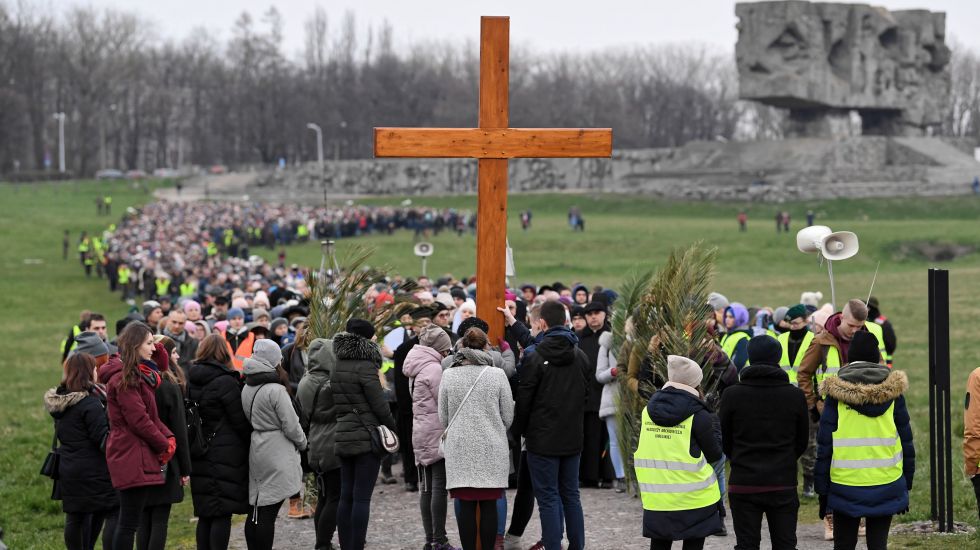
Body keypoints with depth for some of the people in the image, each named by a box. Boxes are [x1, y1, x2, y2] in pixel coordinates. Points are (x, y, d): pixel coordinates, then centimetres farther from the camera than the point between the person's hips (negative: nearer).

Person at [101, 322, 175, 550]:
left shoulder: (137, 375, 16)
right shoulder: (123, 378, -15)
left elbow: (150, 415, 19)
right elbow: (138, 420, -17)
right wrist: (165, 445, -8)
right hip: (132, 456, -10)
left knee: (127, 521, 13)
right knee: (129, 522, -8)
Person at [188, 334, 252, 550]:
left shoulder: (191, 381, 6)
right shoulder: (226, 382, -13)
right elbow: (241, 421, -9)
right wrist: (251, 443, 5)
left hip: (200, 456, 6)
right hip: (225, 455, -6)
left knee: (205, 513, 12)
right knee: (222, 515, -4)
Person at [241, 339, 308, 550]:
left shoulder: (247, 389, 9)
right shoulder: (276, 390, -16)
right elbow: (291, 426, -13)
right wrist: (302, 443, 6)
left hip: (256, 451, 8)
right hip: (277, 453, -8)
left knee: (255, 513, 10)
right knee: (268, 514, -7)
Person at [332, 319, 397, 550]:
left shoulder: (337, 366, 9)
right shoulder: (365, 366, -14)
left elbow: (335, 402, 12)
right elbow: (379, 405, -12)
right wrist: (393, 429, 1)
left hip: (343, 437, 7)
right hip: (367, 437, -7)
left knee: (346, 497, 10)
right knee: (362, 497, -6)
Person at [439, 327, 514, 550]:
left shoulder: (448, 376, -1)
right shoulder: (497, 375, -5)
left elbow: (443, 418, 6)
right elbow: (508, 417, 2)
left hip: (460, 448, 1)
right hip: (492, 448, -1)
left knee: (466, 505, 3)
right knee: (488, 505, 4)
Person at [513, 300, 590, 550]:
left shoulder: (535, 358, -14)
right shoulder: (581, 356, 4)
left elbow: (524, 401, -9)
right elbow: (587, 394, 10)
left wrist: (518, 432, 5)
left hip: (543, 439, -5)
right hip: (573, 438, 5)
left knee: (548, 498, -1)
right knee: (571, 496, 14)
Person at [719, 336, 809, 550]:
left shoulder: (732, 395, -7)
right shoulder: (795, 395, -3)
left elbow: (723, 439, 3)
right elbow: (802, 441, 7)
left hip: (743, 484, -1)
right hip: (783, 484, 1)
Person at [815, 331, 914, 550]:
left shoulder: (836, 393, -4)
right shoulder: (892, 392, 1)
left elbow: (824, 444, -5)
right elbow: (906, 440, 5)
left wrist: (822, 489, 2)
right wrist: (906, 484, 14)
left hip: (845, 487, -1)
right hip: (886, 487, 1)